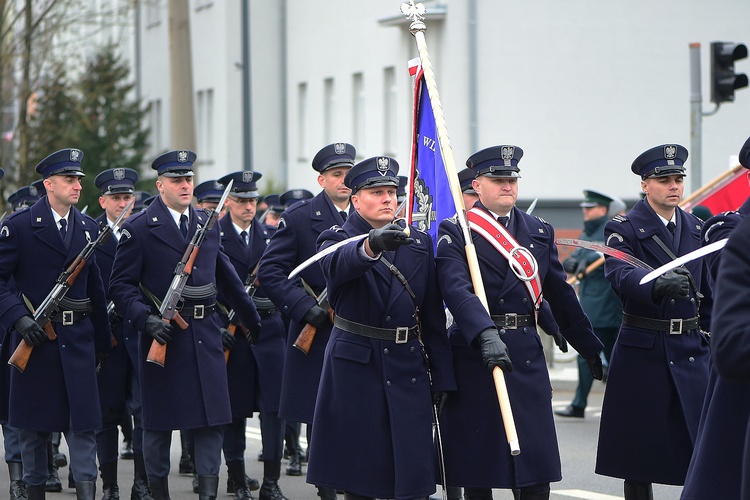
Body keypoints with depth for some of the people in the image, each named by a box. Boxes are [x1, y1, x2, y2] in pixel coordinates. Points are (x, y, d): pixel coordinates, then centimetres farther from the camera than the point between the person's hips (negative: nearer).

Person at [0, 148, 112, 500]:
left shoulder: (89, 229, 10)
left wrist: (102, 340, 15)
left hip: (78, 339, 3)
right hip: (33, 336, -3)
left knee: (83, 418, -3)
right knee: (34, 422, 6)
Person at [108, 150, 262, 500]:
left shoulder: (207, 224, 12)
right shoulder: (138, 229, -3)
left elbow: (226, 277, 24)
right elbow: (121, 286, -6)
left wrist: (251, 319, 31)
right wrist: (147, 319, -21)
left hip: (205, 335, 4)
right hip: (162, 336, -4)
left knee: (212, 418, -1)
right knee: (159, 421, 4)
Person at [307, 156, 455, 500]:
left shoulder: (419, 243, 10)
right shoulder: (337, 239, -1)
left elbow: (434, 316, 10)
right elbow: (339, 265, -29)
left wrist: (441, 377, 4)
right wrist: (371, 246, -50)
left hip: (408, 371, 3)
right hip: (355, 368, -3)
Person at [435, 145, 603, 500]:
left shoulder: (540, 231, 14)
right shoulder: (455, 232, -2)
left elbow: (561, 295, 18)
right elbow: (457, 288, -19)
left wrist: (590, 348, 18)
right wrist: (486, 335, -35)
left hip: (528, 354, 4)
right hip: (474, 357, -4)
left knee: (537, 470, 0)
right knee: (477, 471, 1)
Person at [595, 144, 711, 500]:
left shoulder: (697, 229, 12)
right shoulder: (624, 229, -5)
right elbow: (622, 275, -25)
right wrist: (658, 285, -43)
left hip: (692, 350, 4)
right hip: (643, 350, -4)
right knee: (638, 453, 2)